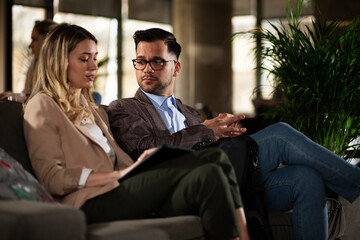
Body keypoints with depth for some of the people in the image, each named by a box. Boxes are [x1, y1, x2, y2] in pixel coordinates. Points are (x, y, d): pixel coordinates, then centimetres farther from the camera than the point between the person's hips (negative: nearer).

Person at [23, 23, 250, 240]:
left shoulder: (94, 111, 33)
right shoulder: (42, 106, 8)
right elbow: (51, 177, -6)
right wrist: (119, 175, -13)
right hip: (92, 202, -7)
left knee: (207, 175, -23)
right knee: (214, 159, -23)